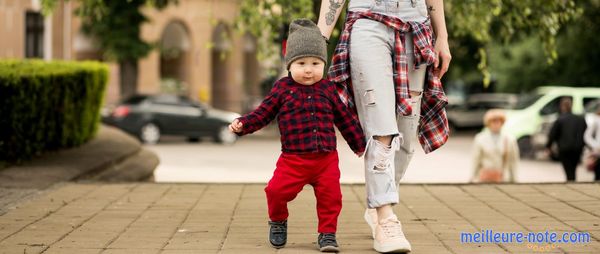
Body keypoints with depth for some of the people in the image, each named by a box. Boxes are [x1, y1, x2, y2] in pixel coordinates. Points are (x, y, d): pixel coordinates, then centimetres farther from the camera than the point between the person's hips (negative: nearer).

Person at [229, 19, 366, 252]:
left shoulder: (327, 89, 8)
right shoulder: (283, 88, 2)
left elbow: (345, 118, 17)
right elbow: (263, 113, 4)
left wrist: (359, 144, 22)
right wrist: (242, 124, -12)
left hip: (326, 158, 2)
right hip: (293, 159, -2)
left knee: (331, 195, -7)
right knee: (276, 191, -14)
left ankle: (327, 233, 13)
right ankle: (278, 222, 16)